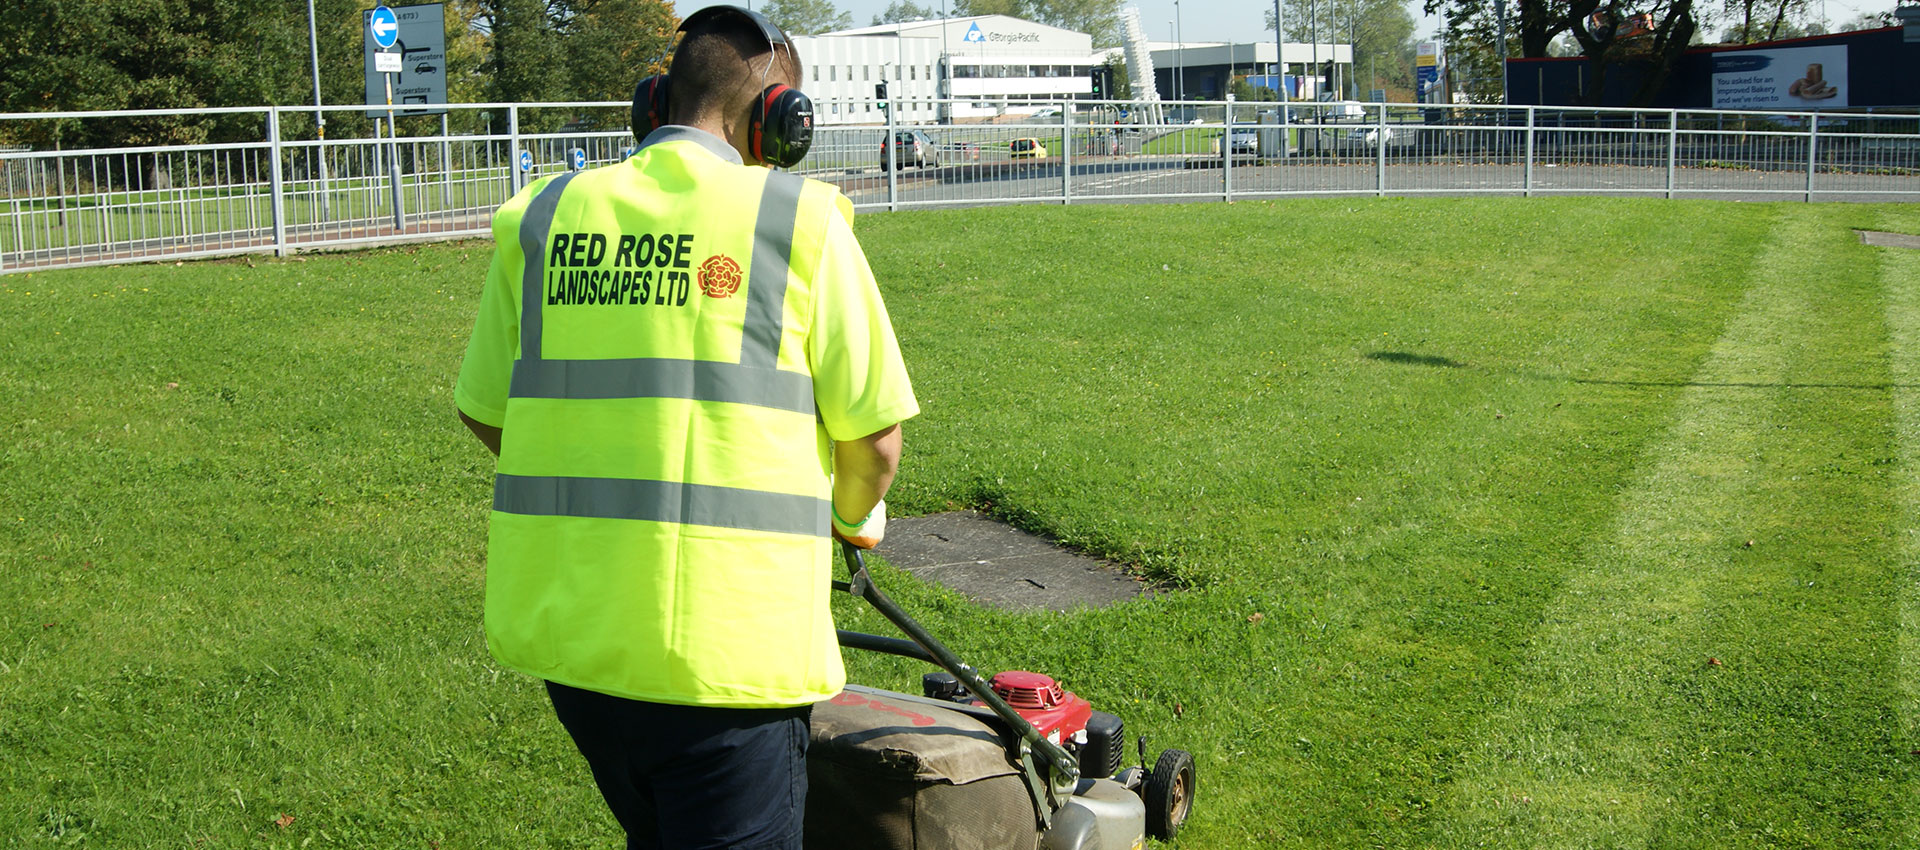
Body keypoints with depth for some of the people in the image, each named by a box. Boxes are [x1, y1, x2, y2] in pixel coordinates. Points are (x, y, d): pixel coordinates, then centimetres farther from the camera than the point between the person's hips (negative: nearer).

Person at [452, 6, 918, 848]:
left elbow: (484, 409, 14)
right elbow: (874, 432, -3)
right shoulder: (799, 220, -6)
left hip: (560, 620, 5)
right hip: (720, 641, -5)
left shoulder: (542, 217, 6)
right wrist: (855, 516, 19)